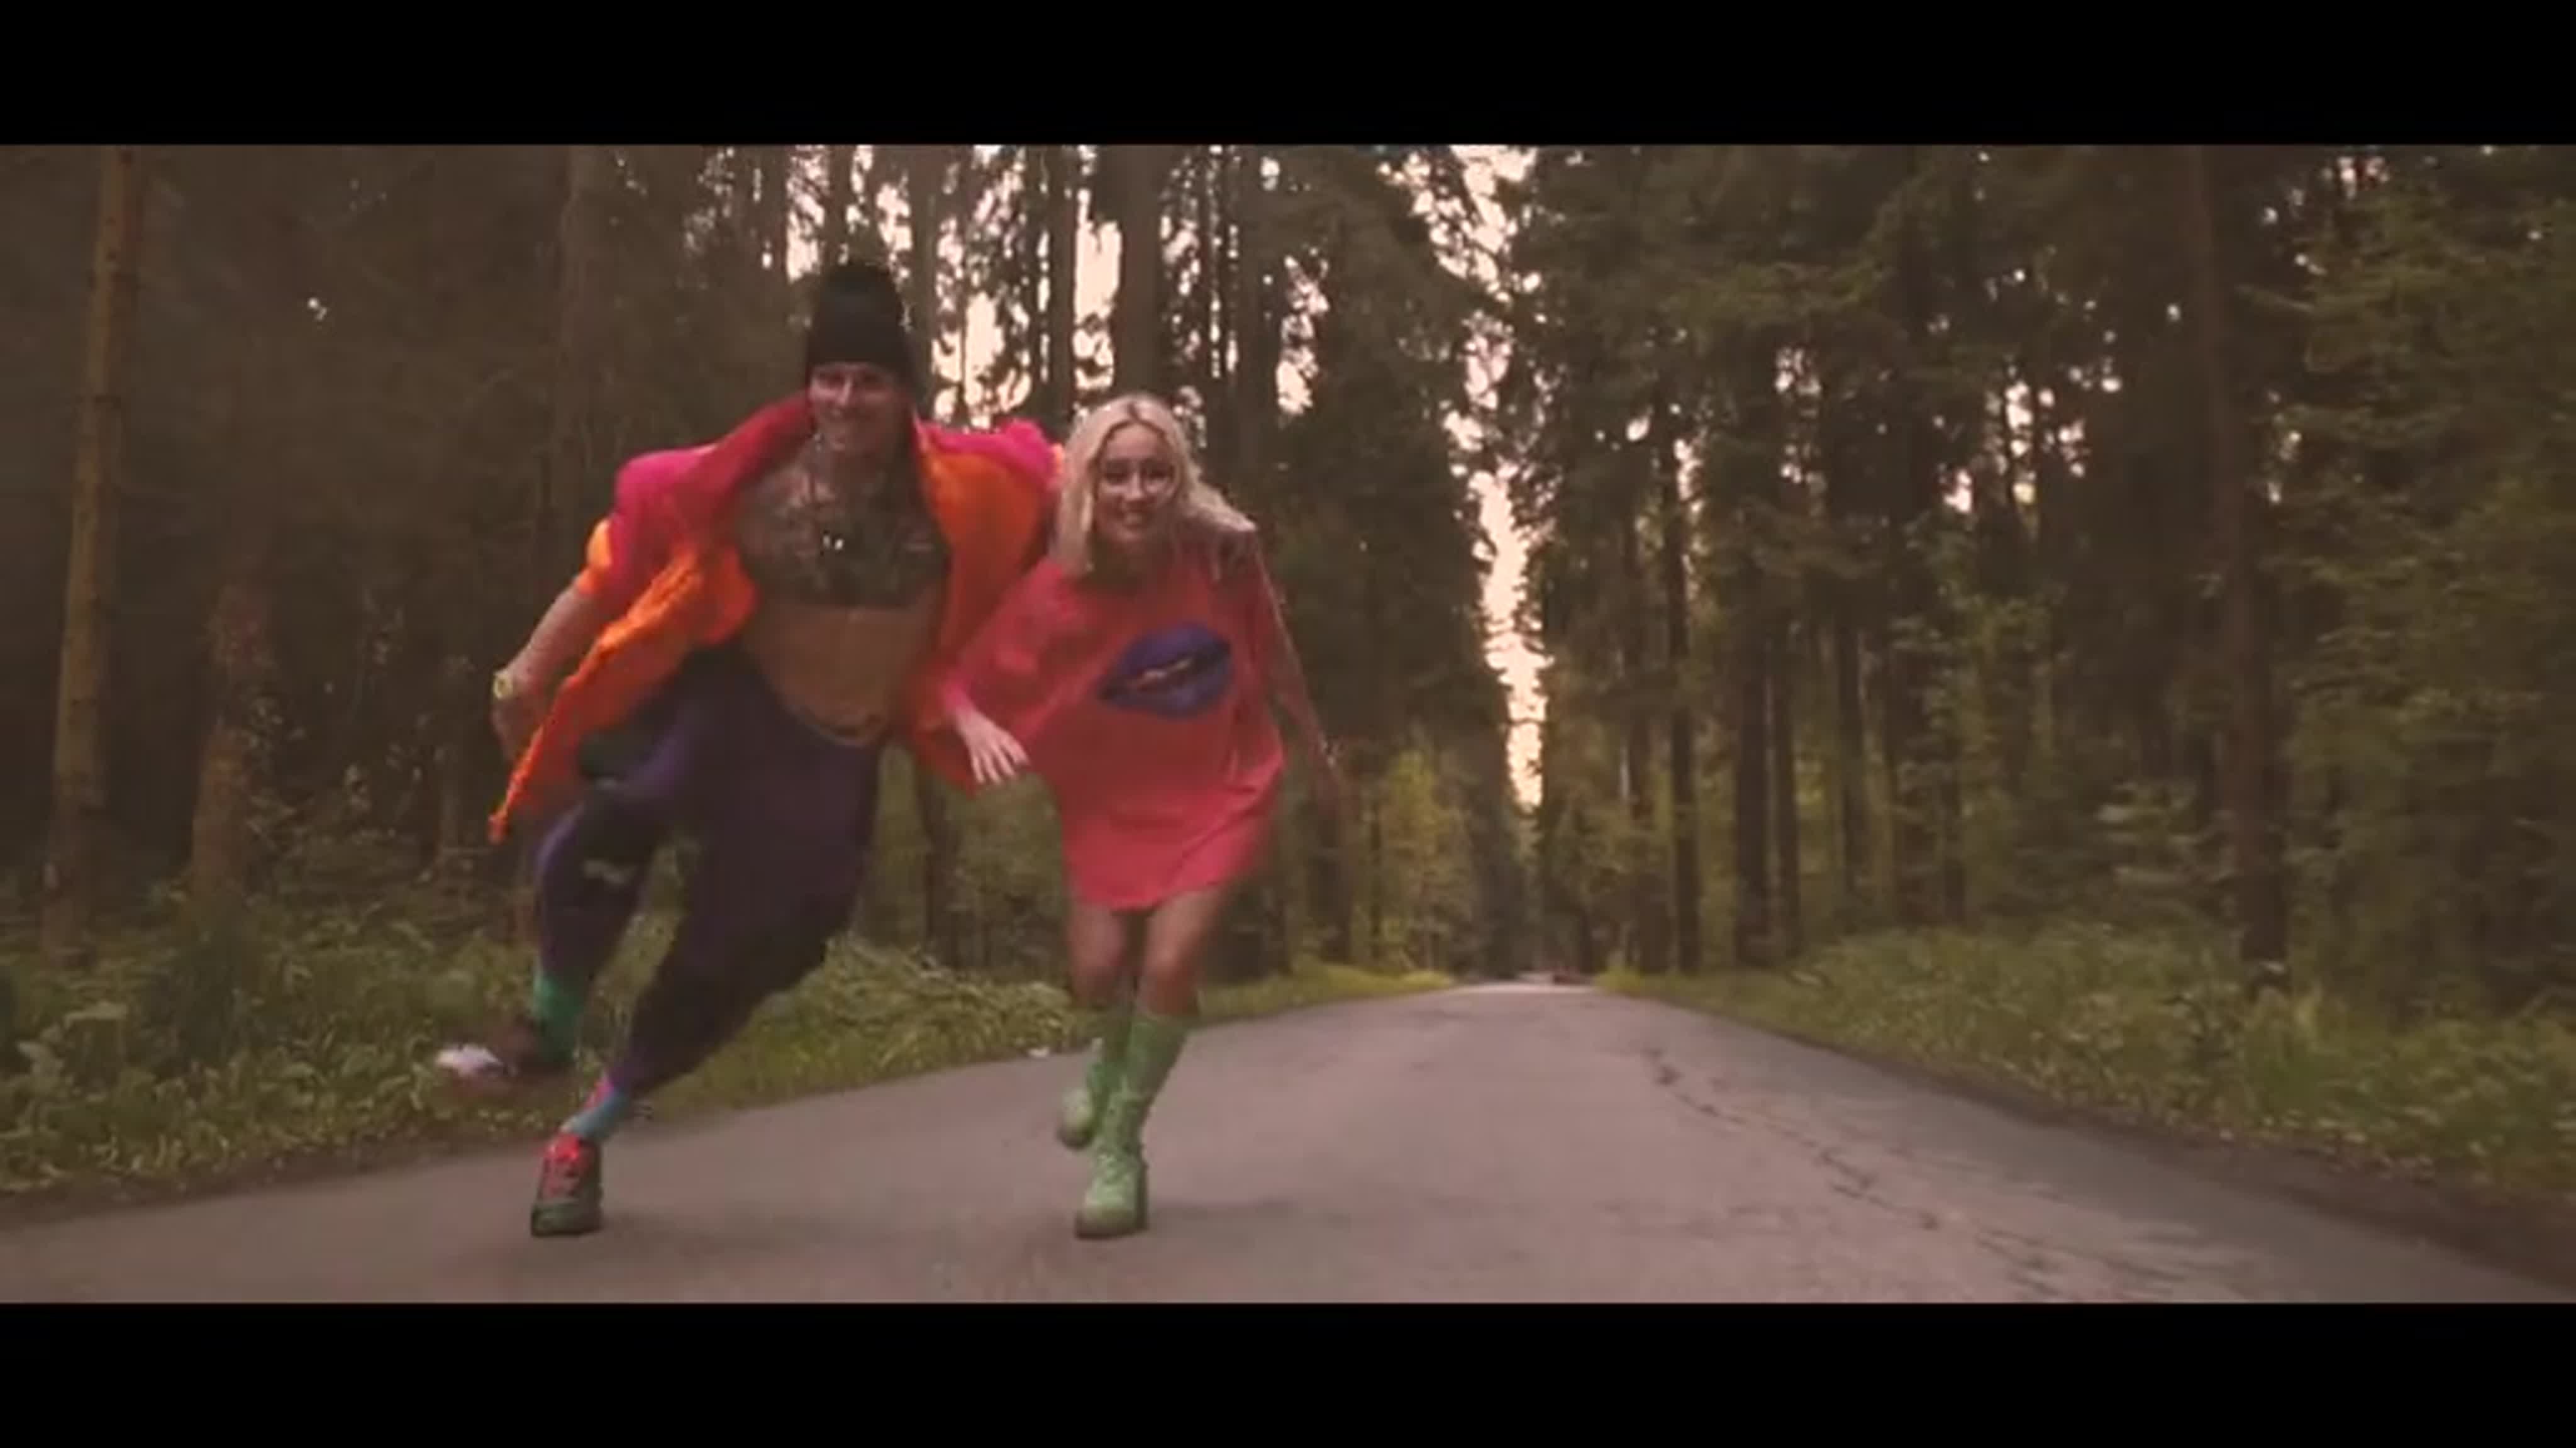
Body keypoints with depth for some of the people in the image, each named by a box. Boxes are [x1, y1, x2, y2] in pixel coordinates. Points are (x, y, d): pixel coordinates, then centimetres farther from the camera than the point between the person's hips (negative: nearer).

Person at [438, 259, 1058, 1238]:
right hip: (730, 703, -1)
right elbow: (624, 559, -8)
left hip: (834, 758, 2)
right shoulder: (752, 480, -13)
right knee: (608, 824, -33)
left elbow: (1052, 477, 7)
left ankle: (585, 1135, 29)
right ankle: (547, 1032, -6)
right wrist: (532, 670, -8)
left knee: (732, 964, 6)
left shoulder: (961, 486, -12)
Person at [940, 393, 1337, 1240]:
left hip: (1221, 790, -1)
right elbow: (964, 681, -14)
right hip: (1112, 801, 1)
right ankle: (1110, 1057, 41)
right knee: (1095, 971, 0)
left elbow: (1271, 655, -2)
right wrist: (978, 728, -38)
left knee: (1170, 965, -12)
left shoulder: (1223, 554, -20)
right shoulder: (1053, 595, -23)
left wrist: (1318, 749, 11)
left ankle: (1120, 1151, 10)